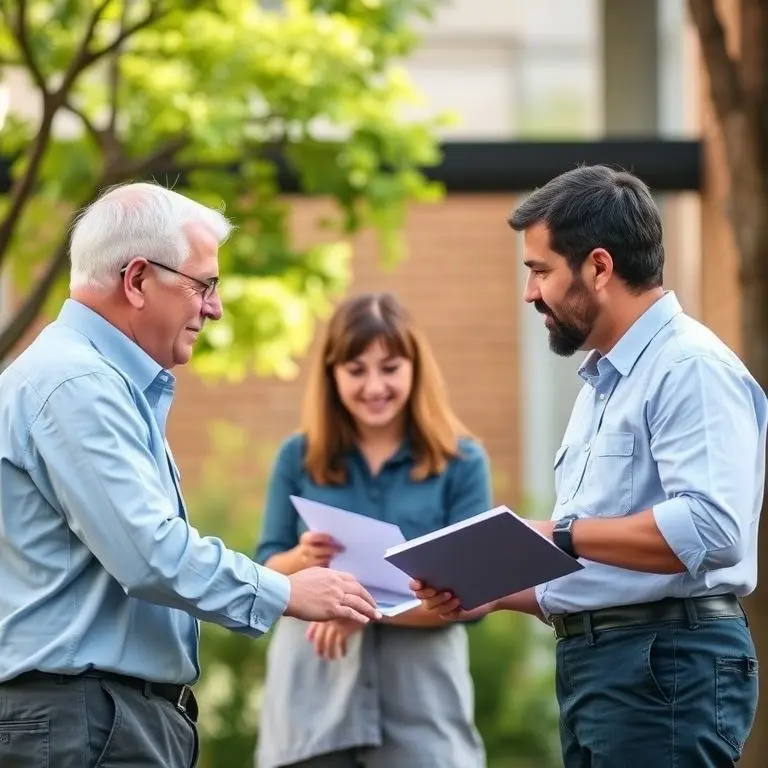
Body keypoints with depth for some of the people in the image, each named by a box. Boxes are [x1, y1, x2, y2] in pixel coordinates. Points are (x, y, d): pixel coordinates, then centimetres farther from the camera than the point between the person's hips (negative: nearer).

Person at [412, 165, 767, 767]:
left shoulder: (692, 368, -11)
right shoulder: (604, 381, 21)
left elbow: (709, 529, -26)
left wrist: (559, 534, -20)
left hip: (668, 665, -10)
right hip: (593, 666, 10)